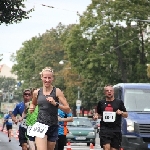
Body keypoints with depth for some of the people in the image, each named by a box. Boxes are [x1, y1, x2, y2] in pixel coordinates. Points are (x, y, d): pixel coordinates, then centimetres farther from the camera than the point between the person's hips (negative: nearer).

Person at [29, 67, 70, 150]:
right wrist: (32, 108, 6)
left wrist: (55, 103, -19)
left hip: (53, 127, 0)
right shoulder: (37, 92, 6)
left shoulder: (57, 92, -3)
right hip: (41, 125, 0)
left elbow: (68, 110, -6)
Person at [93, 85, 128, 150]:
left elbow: (126, 115, 12)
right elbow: (98, 113, 24)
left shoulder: (119, 102, 9)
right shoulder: (101, 103, 13)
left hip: (116, 130, 0)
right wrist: (96, 116, 1)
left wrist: (121, 113, -10)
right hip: (104, 129, 0)